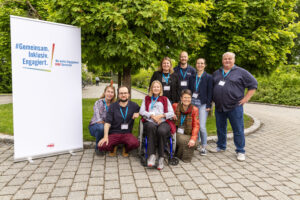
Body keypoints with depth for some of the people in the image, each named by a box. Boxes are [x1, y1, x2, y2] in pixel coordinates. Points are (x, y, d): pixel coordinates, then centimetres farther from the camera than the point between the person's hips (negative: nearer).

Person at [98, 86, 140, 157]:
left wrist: (138, 113, -3)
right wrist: (105, 137, -15)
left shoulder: (134, 105, 5)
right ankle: (113, 147, 10)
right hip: (114, 133, 0)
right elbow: (107, 122, -3)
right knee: (102, 146, -27)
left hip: (127, 133, 0)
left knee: (135, 143, -33)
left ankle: (126, 150, 5)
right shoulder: (113, 106, 3)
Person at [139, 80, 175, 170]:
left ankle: (161, 157, -27)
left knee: (162, 131, -36)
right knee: (151, 127, -38)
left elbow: (172, 113, 13)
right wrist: (152, 116, -4)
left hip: (163, 122, 0)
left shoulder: (165, 99, 25)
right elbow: (142, 111, 11)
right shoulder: (147, 99, 26)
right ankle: (152, 155, -39)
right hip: (150, 122, 0)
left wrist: (161, 115, -4)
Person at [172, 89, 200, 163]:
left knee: (194, 143, -28)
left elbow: (196, 126, -5)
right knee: (183, 140, -30)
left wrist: (193, 139, -19)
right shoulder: (175, 106, 3)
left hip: (188, 134, 0)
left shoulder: (194, 109, 2)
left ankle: (186, 158, 2)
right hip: (177, 133, 0)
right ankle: (178, 155, 1)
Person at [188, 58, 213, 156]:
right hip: (192, 103, 4)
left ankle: (203, 147, 7)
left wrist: (208, 105, -8)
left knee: (202, 126, -10)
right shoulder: (192, 77, 12)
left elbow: (210, 92, -2)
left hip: (202, 104, -4)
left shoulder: (208, 77, 2)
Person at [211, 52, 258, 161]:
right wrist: (213, 99, 11)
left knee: (238, 130, -1)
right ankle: (221, 146, 31)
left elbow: (253, 84, 0)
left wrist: (246, 98, -7)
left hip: (235, 107, -4)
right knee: (220, 128, 15)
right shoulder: (216, 73, 14)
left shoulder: (241, 72, 0)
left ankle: (240, 151, 11)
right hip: (219, 107, 5)